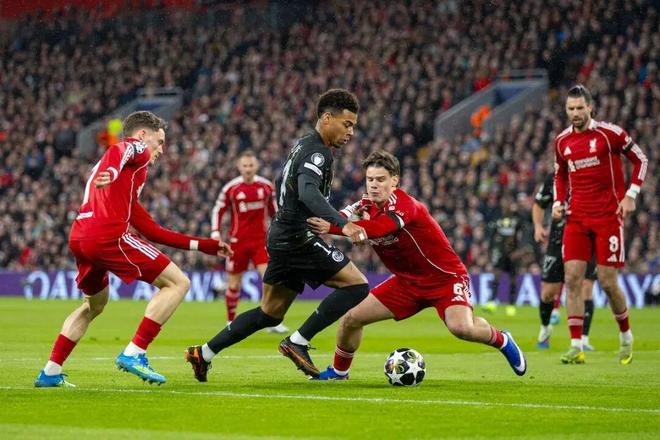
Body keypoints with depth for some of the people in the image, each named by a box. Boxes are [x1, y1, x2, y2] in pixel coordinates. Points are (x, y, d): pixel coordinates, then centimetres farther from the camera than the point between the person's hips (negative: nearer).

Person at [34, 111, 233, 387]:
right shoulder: (134, 148, 11)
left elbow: (150, 230, 33)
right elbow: (132, 150, -20)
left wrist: (202, 245, 33)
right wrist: (113, 172, -43)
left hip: (79, 239, 9)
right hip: (109, 236, -9)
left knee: (94, 304, 33)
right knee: (178, 283, -3)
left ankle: (50, 373, 26)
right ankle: (134, 354, -10)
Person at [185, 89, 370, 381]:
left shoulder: (303, 145, 16)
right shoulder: (318, 152, -15)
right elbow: (308, 193, -34)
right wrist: (343, 225, -46)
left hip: (282, 237, 10)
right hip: (299, 239, -10)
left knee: (269, 313, 17)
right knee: (357, 285, -12)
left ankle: (204, 353, 18)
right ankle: (298, 343, -11)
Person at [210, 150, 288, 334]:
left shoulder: (266, 186, 2)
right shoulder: (230, 188, -4)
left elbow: (274, 211, 14)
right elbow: (218, 210, 3)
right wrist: (215, 232, -8)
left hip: (260, 239, 1)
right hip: (238, 241, -1)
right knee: (234, 282, 4)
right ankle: (231, 321, 22)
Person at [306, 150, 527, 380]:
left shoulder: (405, 205, -27)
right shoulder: (366, 206, -2)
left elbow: (377, 228, -46)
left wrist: (331, 228, -56)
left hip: (445, 277, -7)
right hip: (407, 281, 7)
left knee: (461, 328, -31)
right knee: (350, 319, 0)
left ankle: (502, 340, 1)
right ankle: (338, 371, 27)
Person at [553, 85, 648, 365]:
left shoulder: (609, 133, -7)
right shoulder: (562, 141, 7)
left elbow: (640, 160, 1)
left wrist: (631, 195, -7)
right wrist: (558, 202, 6)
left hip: (608, 216, -4)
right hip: (577, 218, 4)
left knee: (607, 282, -4)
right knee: (572, 278, -8)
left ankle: (626, 336, 21)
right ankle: (576, 347, -6)